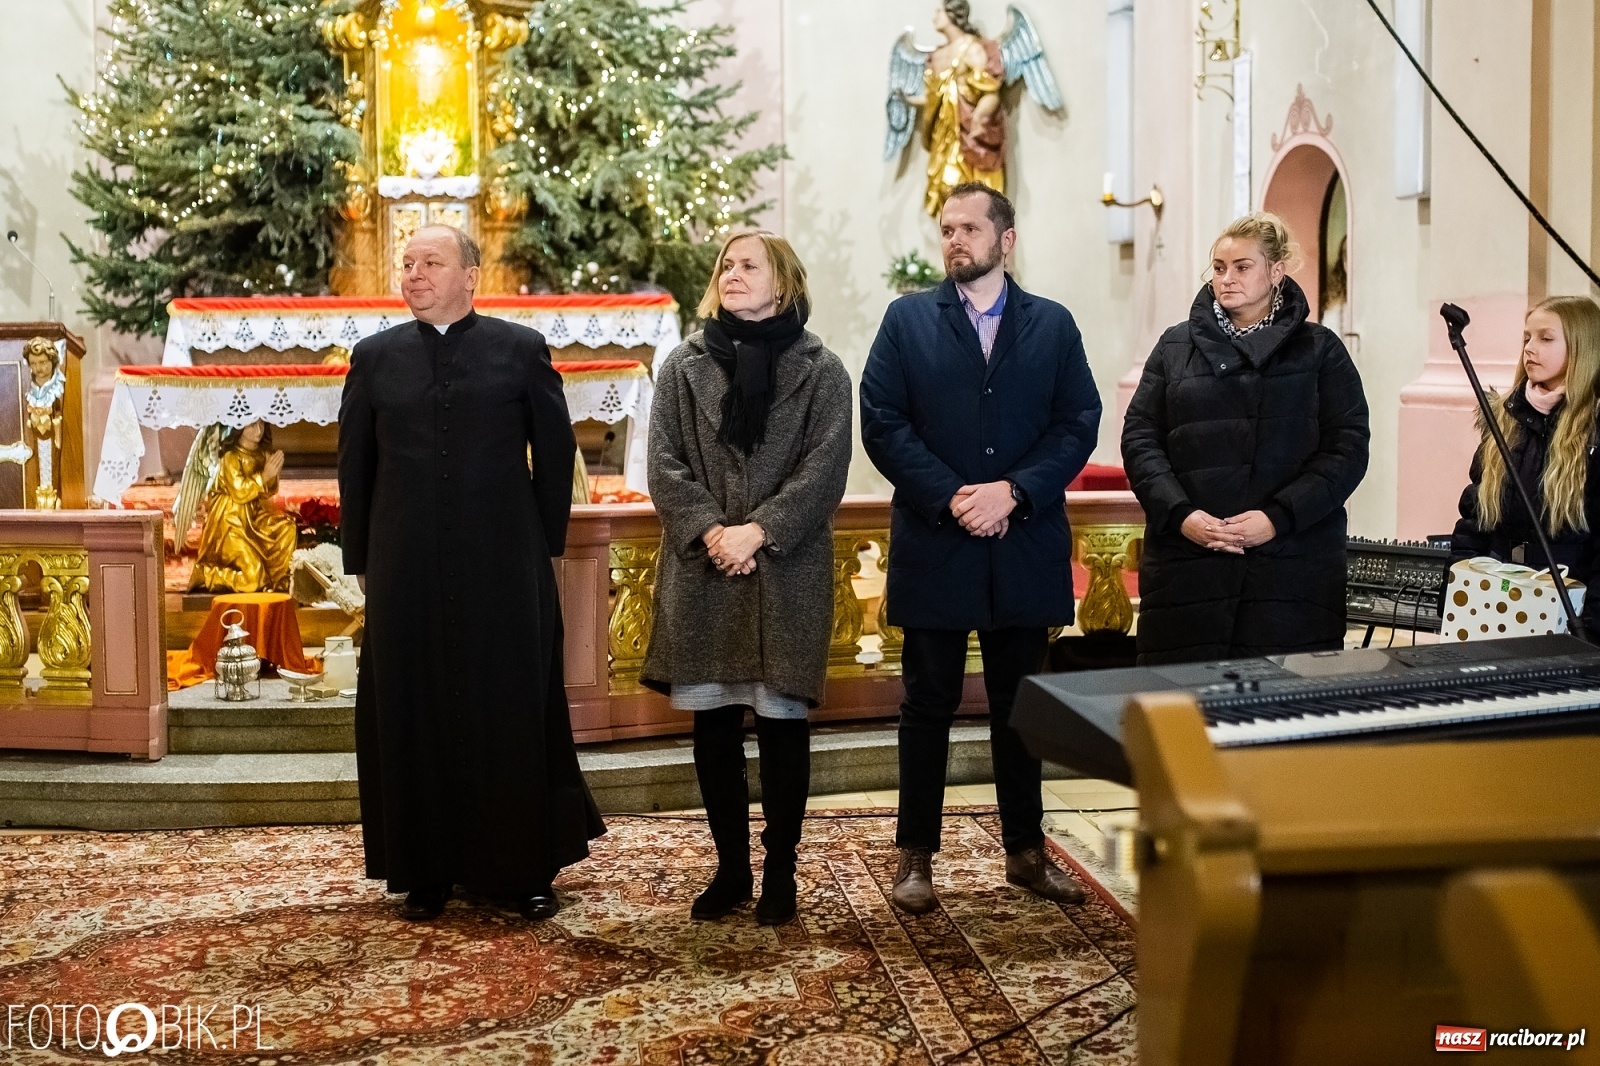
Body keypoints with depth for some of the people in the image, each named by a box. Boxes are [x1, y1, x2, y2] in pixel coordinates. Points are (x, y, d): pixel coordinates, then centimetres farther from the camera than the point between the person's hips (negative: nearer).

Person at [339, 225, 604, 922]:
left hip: (506, 569, -2)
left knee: (515, 714, 3)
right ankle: (427, 872, 17)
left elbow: (555, 451, 6)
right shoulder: (375, 357, 8)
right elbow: (355, 464, 11)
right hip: (405, 573, 2)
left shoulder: (521, 350, 3)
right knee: (411, 720, 5)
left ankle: (530, 870, 15)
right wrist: (361, 559, 8)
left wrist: (545, 544, 4)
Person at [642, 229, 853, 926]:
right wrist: (710, 531, -12)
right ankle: (731, 866, 20)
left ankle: (779, 871, 16)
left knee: (782, 722, 3)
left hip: (787, 574, -2)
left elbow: (825, 467, -6)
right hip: (702, 573, 2)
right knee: (713, 725, 7)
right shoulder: (684, 365, 8)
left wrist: (758, 530, -15)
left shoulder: (820, 370, 2)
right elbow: (664, 463, 2)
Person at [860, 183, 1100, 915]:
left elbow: (1078, 424, 0)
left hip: (1024, 546, 2)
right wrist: (951, 497, -15)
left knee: (1020, 704, 11)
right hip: (933, 545, -1)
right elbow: (883, 424, -5)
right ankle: (915, 856, 15)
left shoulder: (1052, 325, 7)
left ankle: (1026, 851, 23)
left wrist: (1012, 491, -14)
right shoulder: (907, 320, 4)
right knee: (928, 704, 5)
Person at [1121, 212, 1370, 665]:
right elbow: (1139, 439, 7)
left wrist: (1278, 517, -13)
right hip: (1187, 569, 1)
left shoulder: (1320, 351, 9)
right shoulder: (1175, 347, 14)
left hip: (1293, 568, -1)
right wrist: (1179, 514, -9)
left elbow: (1347, 448, 0)